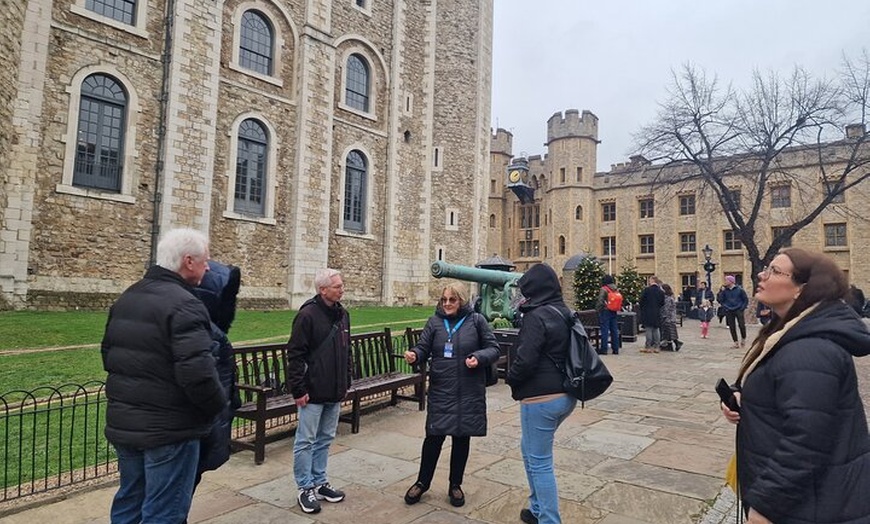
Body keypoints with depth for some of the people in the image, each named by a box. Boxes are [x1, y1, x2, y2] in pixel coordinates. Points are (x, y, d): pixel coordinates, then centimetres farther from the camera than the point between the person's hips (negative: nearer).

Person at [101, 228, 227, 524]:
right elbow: (197, 372, -29)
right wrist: (219, 405, -12)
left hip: (122, 423, 9)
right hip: (168, 429, -9)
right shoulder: (183, 305, -22)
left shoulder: (126, 298, 8)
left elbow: (108, 354, 17)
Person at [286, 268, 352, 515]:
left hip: (335, 393, 7)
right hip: (313, 392, -7)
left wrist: (346, 382, 15)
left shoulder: (342, 314, 7)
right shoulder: (308, 314, -15)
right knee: (306, 441, 6)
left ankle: (319, 482, 30)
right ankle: (305, 488, 19)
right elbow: (295, 354, -15)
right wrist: (298, 389, -15)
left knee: (325, 440, 17)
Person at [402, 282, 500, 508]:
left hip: (469, 393, 0)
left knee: (462, 437, 11)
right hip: (440, 391, 1)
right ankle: (422, 482, 26)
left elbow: (493, 349, 0)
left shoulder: (476, 320, -2)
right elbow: (424, 348, 3)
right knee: (434, 436, 4)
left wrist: (479, 357, -19)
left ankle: (455, 485, 31)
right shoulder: (434, 322, 3)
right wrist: (414, 355, -19)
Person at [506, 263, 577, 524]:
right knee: (530, 450, 24)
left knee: (539, 462, 3)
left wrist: (511, 379, -4)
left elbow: (525, 360, -23)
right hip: (567, 395, 9)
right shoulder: (565, 313, 9)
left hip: (541, 398, -9)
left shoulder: (536, 316, -18)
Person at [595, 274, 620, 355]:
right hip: (614, 312, 7)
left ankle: (604, 349, -1)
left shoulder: (604, 289, -12)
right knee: (614, 330, 11)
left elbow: (600, 300, -19)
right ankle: (615, 349, 15)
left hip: (605, 311, -6)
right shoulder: (616, 289, 9)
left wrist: (598, 309, -7)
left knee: (605, 330, -3)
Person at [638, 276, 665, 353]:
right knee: (656, 330, 11)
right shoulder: (661, 292, 4)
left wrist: (639, 303, 10)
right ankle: (656, 347, 14)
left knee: (648, 329, -1)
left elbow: (641, 301, -11)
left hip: (647, 313, -5)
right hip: (657, 314, 5)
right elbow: (662, 303, 9)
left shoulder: (646, 290, -11)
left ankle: (648, 347, 0)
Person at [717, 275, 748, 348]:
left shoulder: (739, 289, -3)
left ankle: (743, 339, 14)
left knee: (741, 325, -12)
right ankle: (736, 343, 12)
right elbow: (719, 300, 2)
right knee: (732, 327, 3)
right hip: (729, 311, 3)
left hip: (738, 310, -3)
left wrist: (743, 308, -4)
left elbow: (746, 299, 3)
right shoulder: (724, 290, 4)